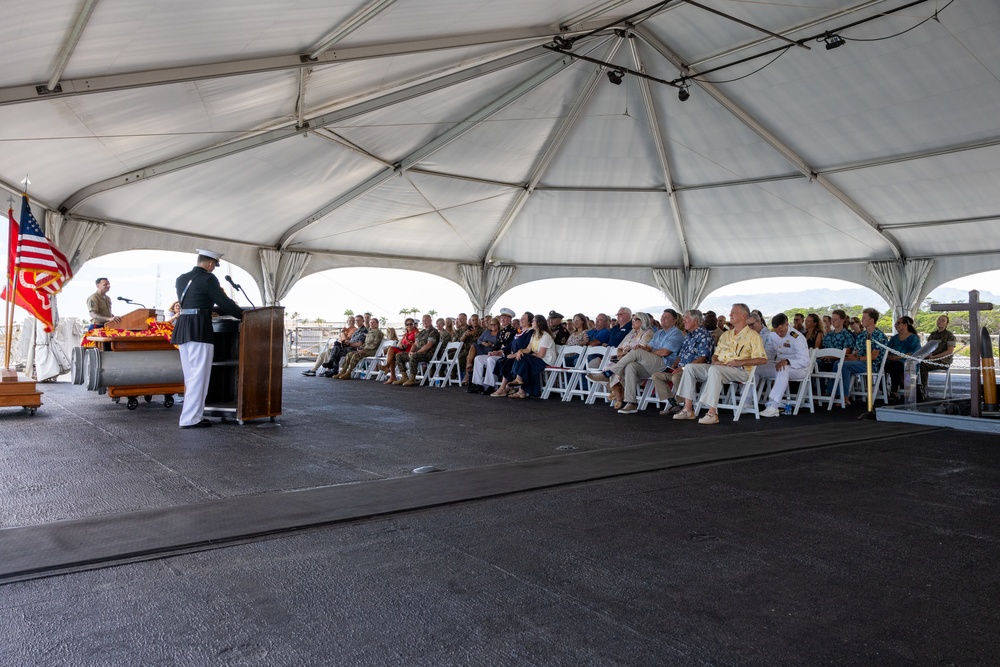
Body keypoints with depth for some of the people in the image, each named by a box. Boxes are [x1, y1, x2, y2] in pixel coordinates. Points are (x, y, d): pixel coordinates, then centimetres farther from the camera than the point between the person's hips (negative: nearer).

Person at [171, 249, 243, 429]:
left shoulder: (181, 279, 17)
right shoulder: (208, 278, -6)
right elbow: (224, 301, -6)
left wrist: (213, 308, 34)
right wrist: (242, 314, 8)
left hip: (183, 328, 8)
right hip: (200, 329, -8)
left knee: (190, 375, 12)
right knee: (199, 375, -4)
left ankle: (193, 415, 15)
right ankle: (190, 419, -4)